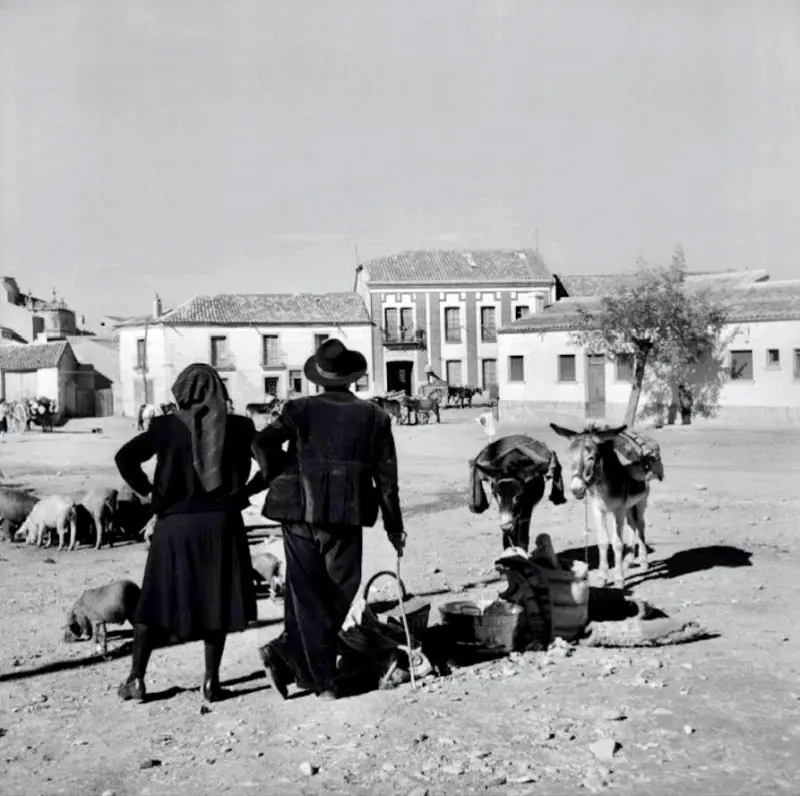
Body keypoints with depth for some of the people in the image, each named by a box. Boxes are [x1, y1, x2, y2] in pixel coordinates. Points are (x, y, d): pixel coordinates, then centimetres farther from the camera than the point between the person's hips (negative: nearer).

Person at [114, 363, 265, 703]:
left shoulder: (166, 426, -4)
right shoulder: (238, 427, -1)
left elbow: (125, 457, -12)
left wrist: (148, 491, 0)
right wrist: (246, 491, 4)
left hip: (175, 524, 0)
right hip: (221, 522, 0)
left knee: (157, 599, 11)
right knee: (215, 600, 10)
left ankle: (136, 677, 14)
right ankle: (211, 680, 11)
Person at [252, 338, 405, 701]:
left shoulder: (300, 409, 2)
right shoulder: (374, 416, 5)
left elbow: (263, 443, -11)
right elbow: (386, 476, 5)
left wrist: (279, 478, 6)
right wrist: (395, 527, 11)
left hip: (300, 512, 1)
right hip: (347, 515, 0)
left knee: (307, 593, 6)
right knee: (340, 590, 11)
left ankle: (321, 678, 3)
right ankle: (287, 656, 9)